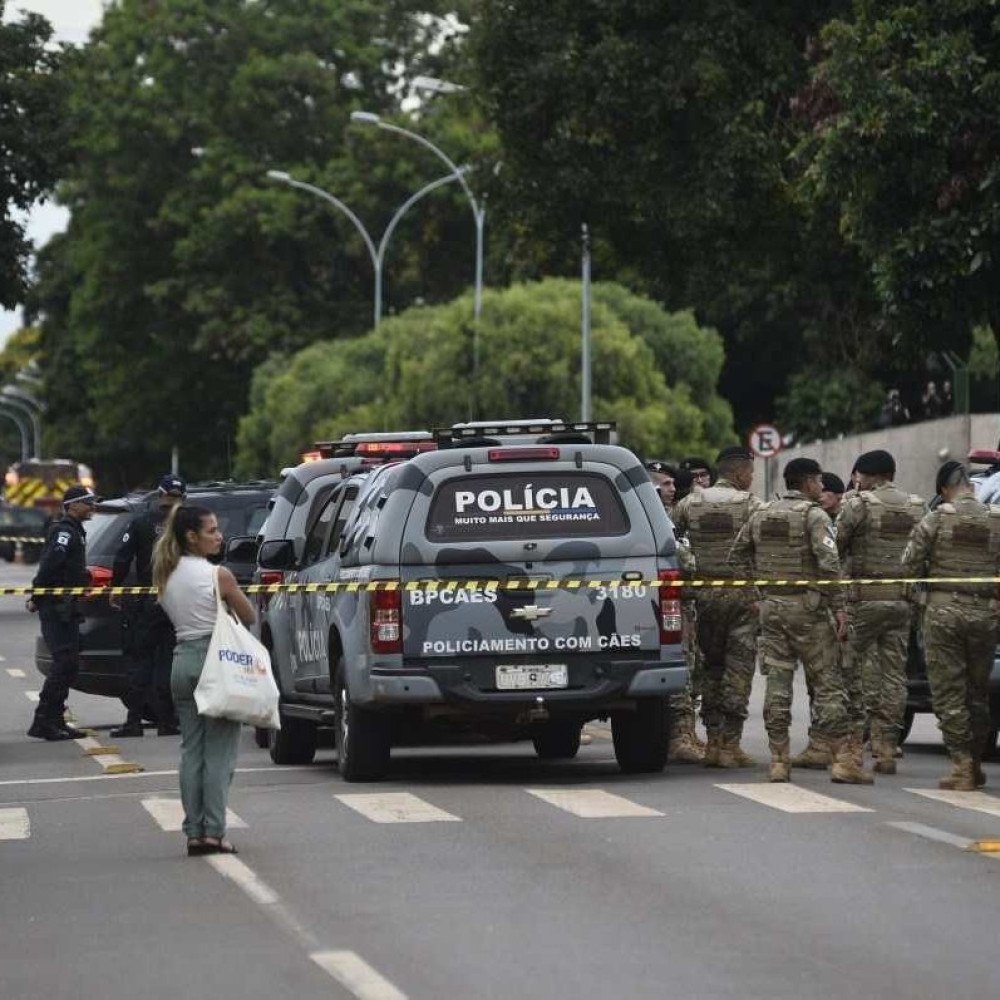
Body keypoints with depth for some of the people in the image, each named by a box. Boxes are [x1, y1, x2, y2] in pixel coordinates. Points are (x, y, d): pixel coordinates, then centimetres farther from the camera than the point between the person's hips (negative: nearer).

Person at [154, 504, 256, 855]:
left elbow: (174, 614, 11)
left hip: (182, 659, 6)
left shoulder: (166, 575, 9)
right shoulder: (218, 576, -9)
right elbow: (249, 617, 1)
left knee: (191, 750, 9)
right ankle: (214, 831, -6)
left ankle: (194, 832, 7)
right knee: (219, 751, -2)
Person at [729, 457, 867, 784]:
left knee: (777, 681, 7)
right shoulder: (813, 515, -8)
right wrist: (839, 608, -14)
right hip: (807, 608, -5)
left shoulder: (761, 515, 11)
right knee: (827, 682, -2)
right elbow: (828, 563, -17)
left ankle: (779, 760, 5)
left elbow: (737, 555, 17)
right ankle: (841, 759, -5)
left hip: (771, 606, 5)